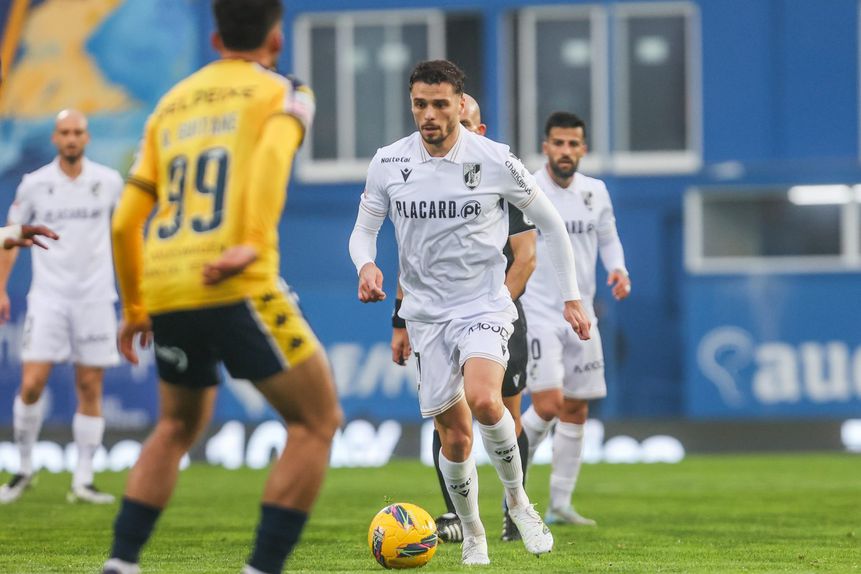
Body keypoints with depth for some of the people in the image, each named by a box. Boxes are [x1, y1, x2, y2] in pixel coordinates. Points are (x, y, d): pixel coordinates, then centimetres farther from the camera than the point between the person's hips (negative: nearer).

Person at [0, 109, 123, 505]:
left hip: (95, 297, 1)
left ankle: (82, 481, 5)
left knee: (90, 388, 1)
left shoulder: (108, 182, 1)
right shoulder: (34, 184, 0)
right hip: (48, 297, -1)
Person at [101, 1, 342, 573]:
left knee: (178, 426, 27)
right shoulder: (283, 94, 7)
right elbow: (273, 152, -17)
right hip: (236, 289, -6)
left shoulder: (170, 106, 22)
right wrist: (255, 244, -26)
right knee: (317, 422, 4)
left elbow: (126, 221, 18)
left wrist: (134, 309, 29)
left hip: (165, 292, 6)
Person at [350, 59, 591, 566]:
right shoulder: (389, 163, -2)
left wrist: (572, 296, 4)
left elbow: (550, 222, 4)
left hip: (485, 306, -3)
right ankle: (472, 534, 25)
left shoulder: (494, 160, -8)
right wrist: (366, 265, -15)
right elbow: (364, 230, 9)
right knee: (456, 438, 3)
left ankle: (518, 497, -6)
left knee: (483, 400, -29)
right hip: (426, 313, 3)